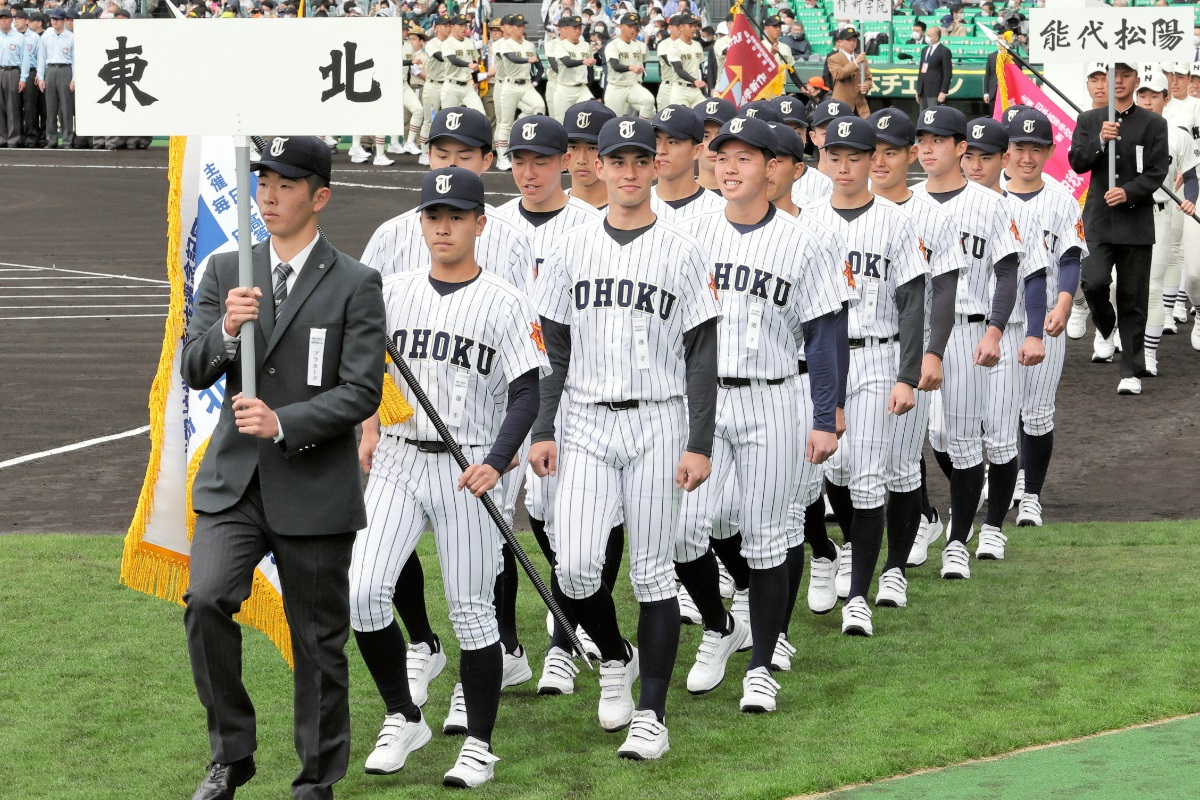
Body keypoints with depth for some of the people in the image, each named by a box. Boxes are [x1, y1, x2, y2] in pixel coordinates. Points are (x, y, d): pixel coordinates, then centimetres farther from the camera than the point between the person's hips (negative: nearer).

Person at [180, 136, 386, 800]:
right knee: (205, 600, -19)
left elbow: (362, 393, -8)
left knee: (319, 641, 6)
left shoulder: (355, 285, -2)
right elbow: (192, 372, 5)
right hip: (233, 481, 2)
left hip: (314, 488, -2)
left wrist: (284, 421, -20)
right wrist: (225, 330, -15)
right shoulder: (225, 272, 9)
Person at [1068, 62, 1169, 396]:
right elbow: (1076, 162, 2)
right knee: (1094, 281, -19)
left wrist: (1128, 192, -17)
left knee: (1133, 300, 1)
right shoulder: (1089, 120, 10)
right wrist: (1100, 140, -14)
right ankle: (1105, 327, 14)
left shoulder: (1153, 124, 4)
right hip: (1099, 219, 1)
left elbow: (1157, 171, -2)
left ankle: (1132, 372, 9)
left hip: (1136, 221, -1)